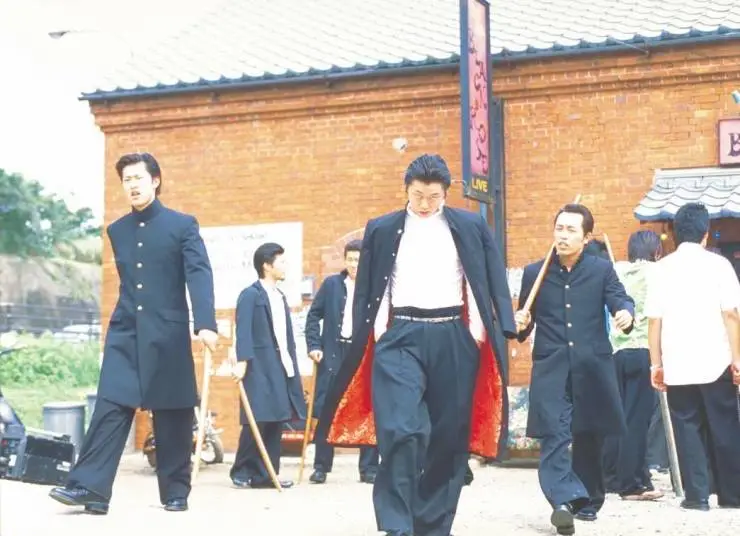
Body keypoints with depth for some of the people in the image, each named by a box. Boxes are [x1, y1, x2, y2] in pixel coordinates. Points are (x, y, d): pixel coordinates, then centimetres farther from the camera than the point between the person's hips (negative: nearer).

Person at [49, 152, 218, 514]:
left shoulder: (183, 225, -1)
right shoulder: (117, 230, 13)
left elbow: (199, 275, -12)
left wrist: (205, 324, -25)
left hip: (168, 333, -3)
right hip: (124, 334, 4)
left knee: (173, 416, 3)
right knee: (109, 409, -7)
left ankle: (176, 492, 12)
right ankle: (89, 487, -10)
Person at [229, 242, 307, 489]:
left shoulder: (281, 296, 19)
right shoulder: (250, 295, -4)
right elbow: (243, 332, -14)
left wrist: (293, 366, 12)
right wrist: (242, 362, -23)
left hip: (281, 367, 8)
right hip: (260, 366, -8)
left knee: (276, 421, 6)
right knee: (256, 420, -7)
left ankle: (265, 474, 10)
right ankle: (241, 472, 3)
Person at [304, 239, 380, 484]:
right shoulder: (331, 284, 5)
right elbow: (314, 315, 8)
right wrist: (313, 346, -1)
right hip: (333, 355, 1)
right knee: (325, 411, 3)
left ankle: (369, 468, 10)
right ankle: (321, 466, 13)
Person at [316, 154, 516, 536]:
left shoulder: (471, 227, 10)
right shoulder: (382, 229, 10)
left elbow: (492, 281, 6)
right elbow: (369, 288, 10)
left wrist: (480, 328, -5)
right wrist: (373, 332, 0)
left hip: (453, 338, 1)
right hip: (400, 337, -1)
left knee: (449, 435, 4)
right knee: (400, 431, -17)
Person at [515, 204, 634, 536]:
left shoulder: (601, 270, 7)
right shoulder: (534, 273, 9)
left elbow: (621, 300, -5)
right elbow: (523, 327, 14)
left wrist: (626, 313, -29)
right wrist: (520, 325, -10)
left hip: (592, 367, 1)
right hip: (550, 368, 0)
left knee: (589, 436, 11)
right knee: (553, 436, -16)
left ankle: (587, 500, 28)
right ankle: (563, 501, -25)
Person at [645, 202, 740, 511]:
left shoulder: (662, 268, 3)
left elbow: (654, 320, 0)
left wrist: (656, 364, 5)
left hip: (676, 365, 1)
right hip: (715, 362, -1)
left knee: (687, 428, 6)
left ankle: (697, 495, 3)